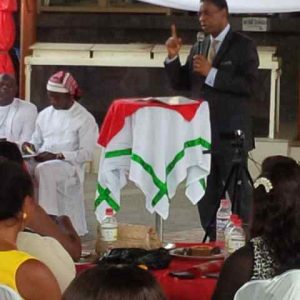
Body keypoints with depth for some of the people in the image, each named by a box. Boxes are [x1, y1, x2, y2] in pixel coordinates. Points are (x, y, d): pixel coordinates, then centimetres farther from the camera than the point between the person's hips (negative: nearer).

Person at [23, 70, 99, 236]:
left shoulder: (85, 119, -3)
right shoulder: (45, 114, 15)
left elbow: (86, 153, -9)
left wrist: (57, 156, -17)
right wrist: (31, 146, -3)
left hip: (69, 164, -5)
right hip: (42, 161, 5)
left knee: (44, 170, -39)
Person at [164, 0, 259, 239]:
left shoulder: (243, 46, -4)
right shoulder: (198, 48, 13)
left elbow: (249, 85, -16)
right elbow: (180, 84, 12)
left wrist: (211, 73, -20)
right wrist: (173, 57, -4)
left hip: (230, 134, -6)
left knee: (239, 193, -2)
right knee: (206, 195, 10)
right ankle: (212, 242, 17)